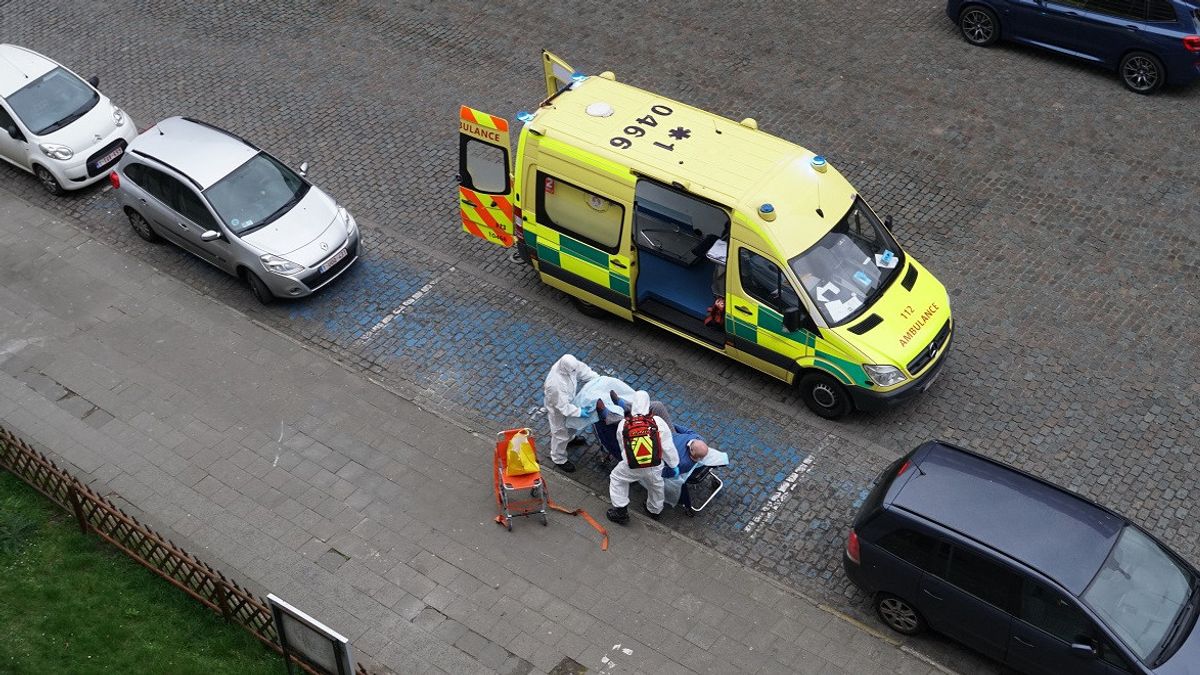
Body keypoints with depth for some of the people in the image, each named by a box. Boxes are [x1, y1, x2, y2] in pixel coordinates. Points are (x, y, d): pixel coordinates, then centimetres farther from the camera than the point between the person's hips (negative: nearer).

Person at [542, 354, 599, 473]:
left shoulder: (570, 364, -26)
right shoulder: (555, 384, -46)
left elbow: (584, 370, -9)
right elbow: (563, 406, -35)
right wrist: (579, 412, -34)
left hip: (569, 401, 7)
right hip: (558, 409, -7)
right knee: (561, 433, 16)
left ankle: (569, 439, 65)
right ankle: (559, 459, 41)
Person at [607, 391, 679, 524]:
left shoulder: (623, 425, -9)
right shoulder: (658, 422, -13)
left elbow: (622, 447, 4)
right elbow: (668, 447, -7)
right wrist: (673, 465, 8)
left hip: (631, 468, -1)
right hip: (655, 467, 1)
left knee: (616, 479, 28)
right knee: (656, 485, 31)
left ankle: (621, 512, 30)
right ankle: (655, 511, 53)